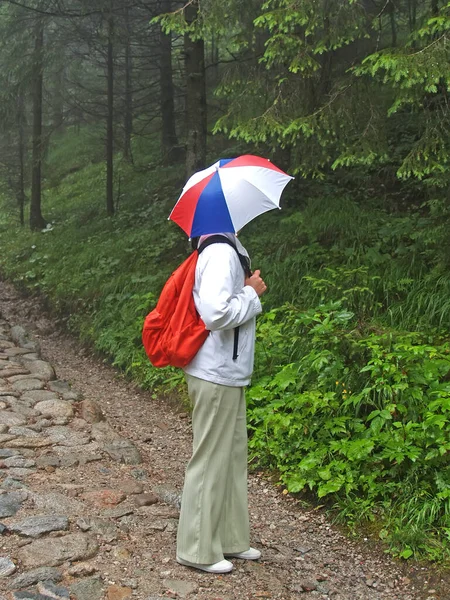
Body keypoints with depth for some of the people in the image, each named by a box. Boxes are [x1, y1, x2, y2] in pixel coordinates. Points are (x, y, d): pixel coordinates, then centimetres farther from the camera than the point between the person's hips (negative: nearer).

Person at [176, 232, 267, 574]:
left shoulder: (224, 251, 12)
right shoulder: (222, 254, -19)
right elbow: (217, 313, -30)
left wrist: (247, 291, 5)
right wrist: (252, 293, -16)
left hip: (229, 376, 10)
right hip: (217, 378, -10)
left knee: (233, 457, 17)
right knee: (211, 461, 1)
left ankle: (231, 539, 30)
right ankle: (198, 550, 15)